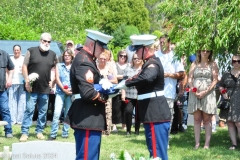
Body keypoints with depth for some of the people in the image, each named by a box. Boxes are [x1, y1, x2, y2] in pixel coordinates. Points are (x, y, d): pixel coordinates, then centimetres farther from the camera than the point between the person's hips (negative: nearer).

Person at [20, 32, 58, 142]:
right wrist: (27, 80, -12)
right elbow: (24, 66, -2)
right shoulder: (31, 51, -1)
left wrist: (52, 81, 9)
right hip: (32, 88, -4)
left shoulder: (53, 54, 10)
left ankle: (39, 131, 18)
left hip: (45, 89, 4)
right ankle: (24, 132, -3)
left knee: (43, 111, 8)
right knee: (29, 110, -6)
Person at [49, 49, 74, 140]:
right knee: (57, 113, -12)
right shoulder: (59, 66, 10)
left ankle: (65, 133, 13)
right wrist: (64, 89, -9)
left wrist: (72, 89, -11)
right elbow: (57, 79, 2)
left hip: (71, 93, 1)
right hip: (60, 92, -1)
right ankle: (53, 134, -10)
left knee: (68, 114, 5)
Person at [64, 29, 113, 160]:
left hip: (88, 117, 11)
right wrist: (104, 97, -10)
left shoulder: (85, 59, 16)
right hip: (88, 118, -11)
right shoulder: (84, 62, -17)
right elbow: (88, 93, -26)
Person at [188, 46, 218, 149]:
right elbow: (190, 79, 7)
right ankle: (197, 143, 4)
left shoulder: (213, 64, 5)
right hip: (195, 94, 2)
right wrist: (194, 91, -9)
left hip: (208, 94, -2)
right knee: (197, 119, 2)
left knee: (207, 119, 0)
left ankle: (207, 144, 0)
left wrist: (205, 92, -13)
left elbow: (215, 80, -2)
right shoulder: (194, 64, 12)